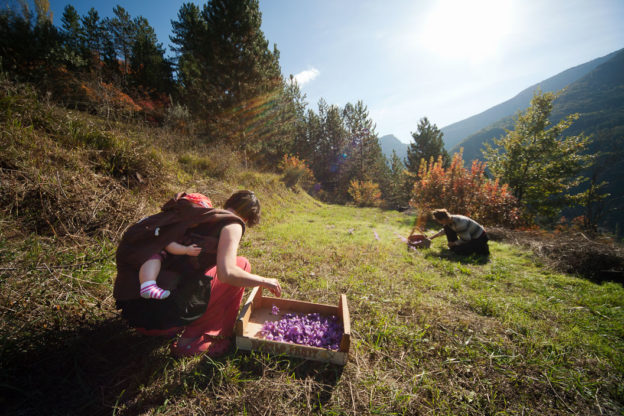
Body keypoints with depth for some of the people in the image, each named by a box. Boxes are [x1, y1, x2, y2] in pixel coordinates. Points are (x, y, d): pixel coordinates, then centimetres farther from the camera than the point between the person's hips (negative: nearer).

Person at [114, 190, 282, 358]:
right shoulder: (232, 224, -7)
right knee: (241, 264, 1)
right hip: (163, 315, -8)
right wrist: (264, 281, -5)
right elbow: (226, 273, -22)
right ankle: (192, 339, 5)